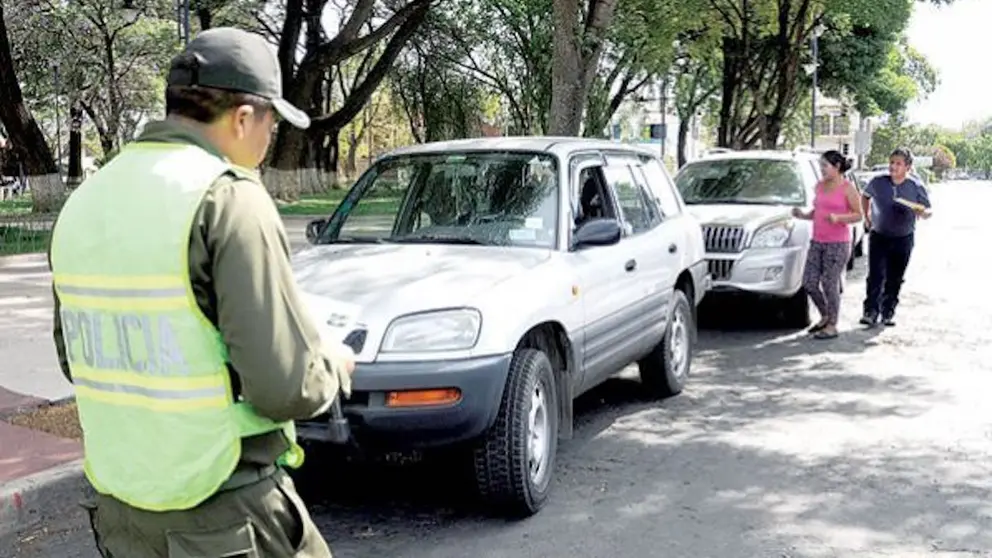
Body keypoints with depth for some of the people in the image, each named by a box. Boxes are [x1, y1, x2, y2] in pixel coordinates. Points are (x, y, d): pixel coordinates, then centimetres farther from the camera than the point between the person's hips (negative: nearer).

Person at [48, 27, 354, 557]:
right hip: (226, 513, -7)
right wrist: (334, 364, -2)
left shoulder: (84, 202, 4)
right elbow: (287, 384, -22)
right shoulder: (227, 198, -18)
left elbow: (77, 361, 15)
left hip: (119, 505, 7)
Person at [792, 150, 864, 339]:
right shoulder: (820, 186, 12)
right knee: (809, 283, 4)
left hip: (838, 244, -6)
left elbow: (858, 215, -6)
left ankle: (832, 326, 7)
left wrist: (837, 218, -22)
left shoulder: (847, 188, -6)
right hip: (817, 242, 6)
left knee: (830, 284, -4)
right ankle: (825, 316, 25)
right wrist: (804, 215, 2)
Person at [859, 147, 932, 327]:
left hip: (903, 239, 1)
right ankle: (871, 312, -9)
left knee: (895, 279, 8)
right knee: (876, 275, -10)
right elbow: (865, 196, 14)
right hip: (878, 236, -1)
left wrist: (923, 212, -24)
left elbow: (929, 210, -1)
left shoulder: (916, 187, -6)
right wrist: (866, 217, 8)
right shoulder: (878, 182, -5)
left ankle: (888, 312, 20)